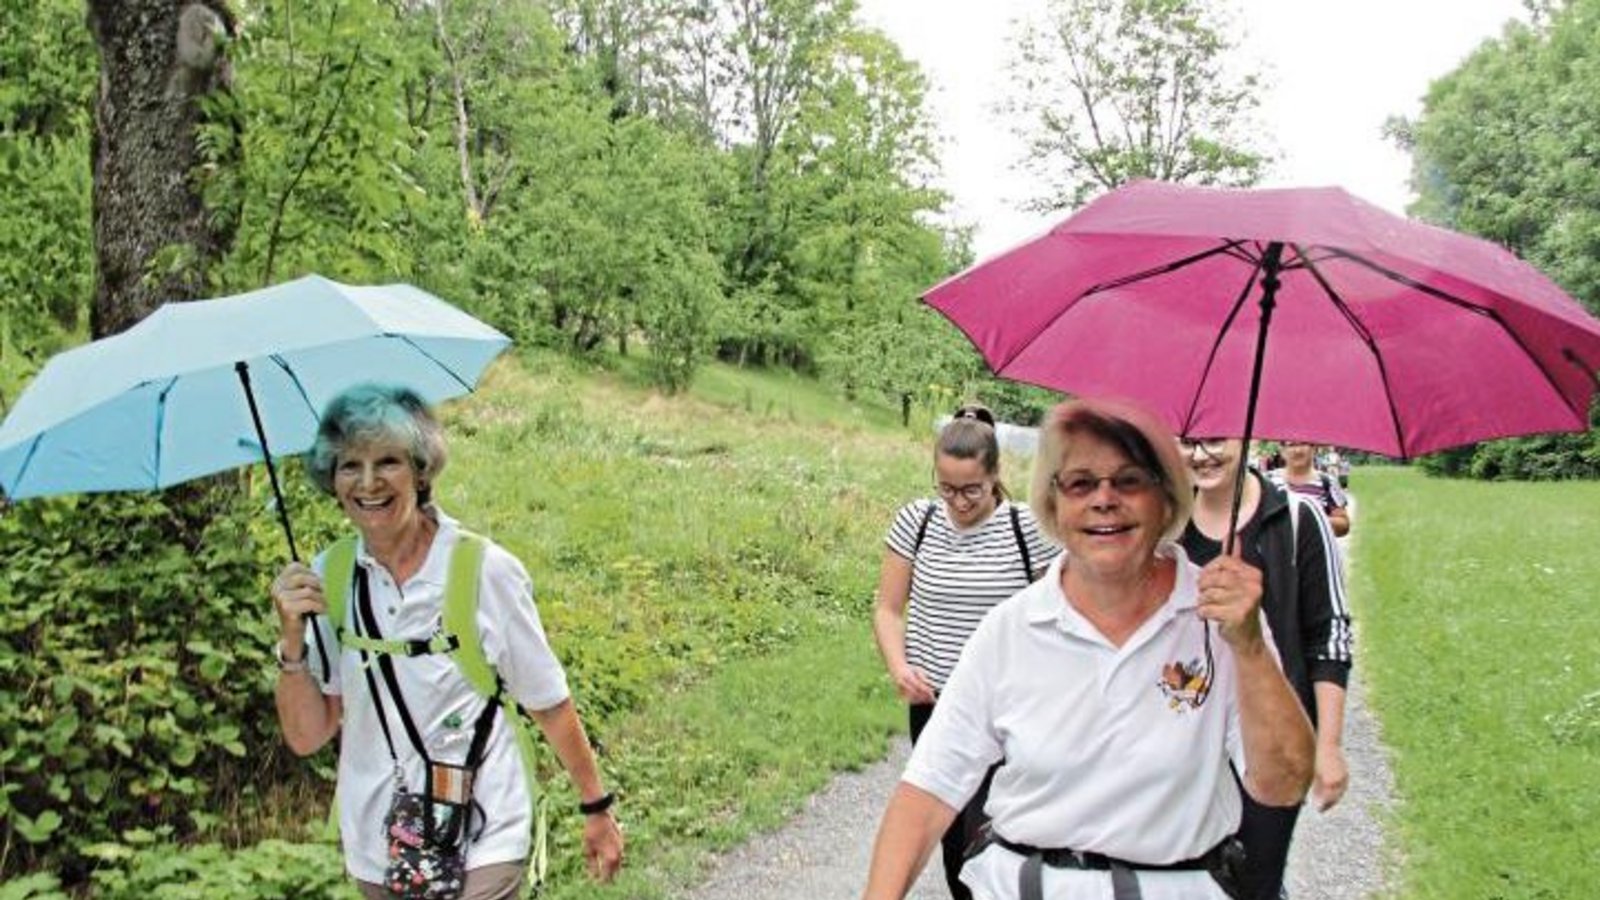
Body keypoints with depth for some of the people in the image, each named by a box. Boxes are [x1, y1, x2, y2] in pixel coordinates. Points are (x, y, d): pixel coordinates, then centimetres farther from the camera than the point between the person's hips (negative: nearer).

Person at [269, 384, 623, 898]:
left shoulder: (485, 570, -15)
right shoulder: (325, 580, -4)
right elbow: (306, 737, -1)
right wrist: (292, 643, -16)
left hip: (480, 848, -4)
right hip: (375, 851, 4)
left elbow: (548, 702, -5)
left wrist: (596, 808, 2)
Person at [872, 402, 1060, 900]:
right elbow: (888, 610, 5)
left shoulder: (1028, 528, -9)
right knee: (950, 832, 16)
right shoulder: (916, 521, -2)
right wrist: (898, 665, -12)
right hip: (933, 705, 3)